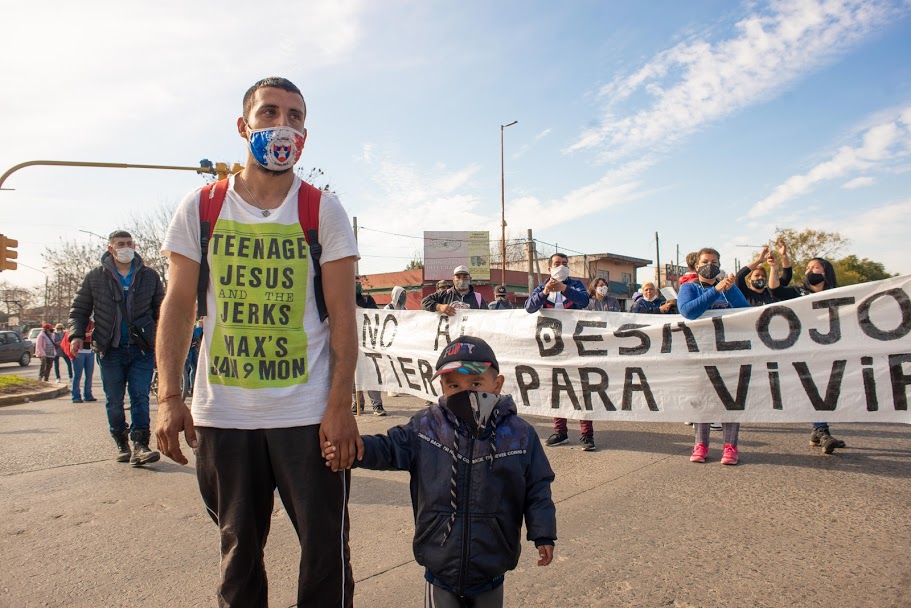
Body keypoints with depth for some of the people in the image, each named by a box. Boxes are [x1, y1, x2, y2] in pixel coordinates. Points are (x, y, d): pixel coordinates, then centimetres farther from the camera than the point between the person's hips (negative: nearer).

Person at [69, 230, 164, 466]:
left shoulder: (150, 276, 6)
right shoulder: (95, 277, 5)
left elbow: (160, 309, 12)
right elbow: (79, 310, 10)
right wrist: (77, 334, -6)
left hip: (142, 349, -1)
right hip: (110, 350, 1)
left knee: (140, 397, -6)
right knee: (114, 401, 8)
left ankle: (140, 445, -6)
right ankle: (122, 444, 22)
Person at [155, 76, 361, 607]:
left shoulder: (324, 210, -1)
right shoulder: (200, 209, 4)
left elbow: (343, 316, -5)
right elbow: (179, 306, 4)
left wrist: (340, 407, -11)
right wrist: (169, 398, -3)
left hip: (309, 414, -2)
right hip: (221, 414, 2)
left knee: (327, 549, 6)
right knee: (238, 550, 18)